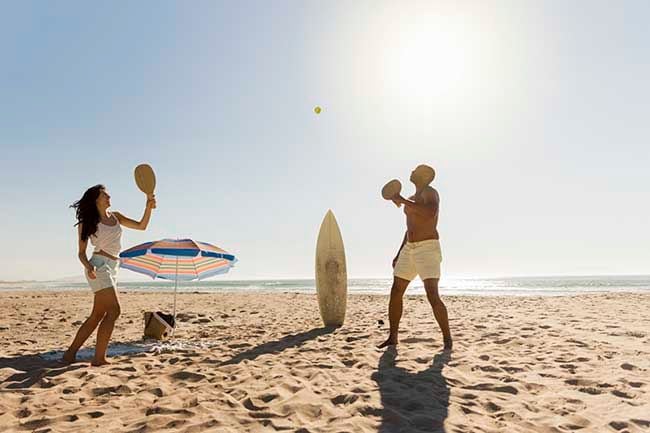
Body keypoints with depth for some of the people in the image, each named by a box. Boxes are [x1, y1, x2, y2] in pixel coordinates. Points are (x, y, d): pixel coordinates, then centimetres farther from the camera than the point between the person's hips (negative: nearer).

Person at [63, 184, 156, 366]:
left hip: (112, 268, 7)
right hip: (99, 265, -7)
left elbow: (141, 226, 11)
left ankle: (70, 353, 21)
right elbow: (81, 252, 1)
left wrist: (149, 206, -4)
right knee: (113, 311, -15)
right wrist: (88, 266, -19)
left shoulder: (115, 216, 14)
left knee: (97, 316, 10)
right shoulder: (87, 223, -1)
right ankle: (99, 358, -9)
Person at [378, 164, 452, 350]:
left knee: (432, 296, -16)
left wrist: (402, 201, -22)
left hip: (428, 249, -8)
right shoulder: (412, 200, 20)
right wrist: (399, 254, 21)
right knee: (395, 293, 4)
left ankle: (447, 339, 0)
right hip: (409, 250, 8)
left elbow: (430, 213, -30)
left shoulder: (430, 192, -6)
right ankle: (393, 337, 15)